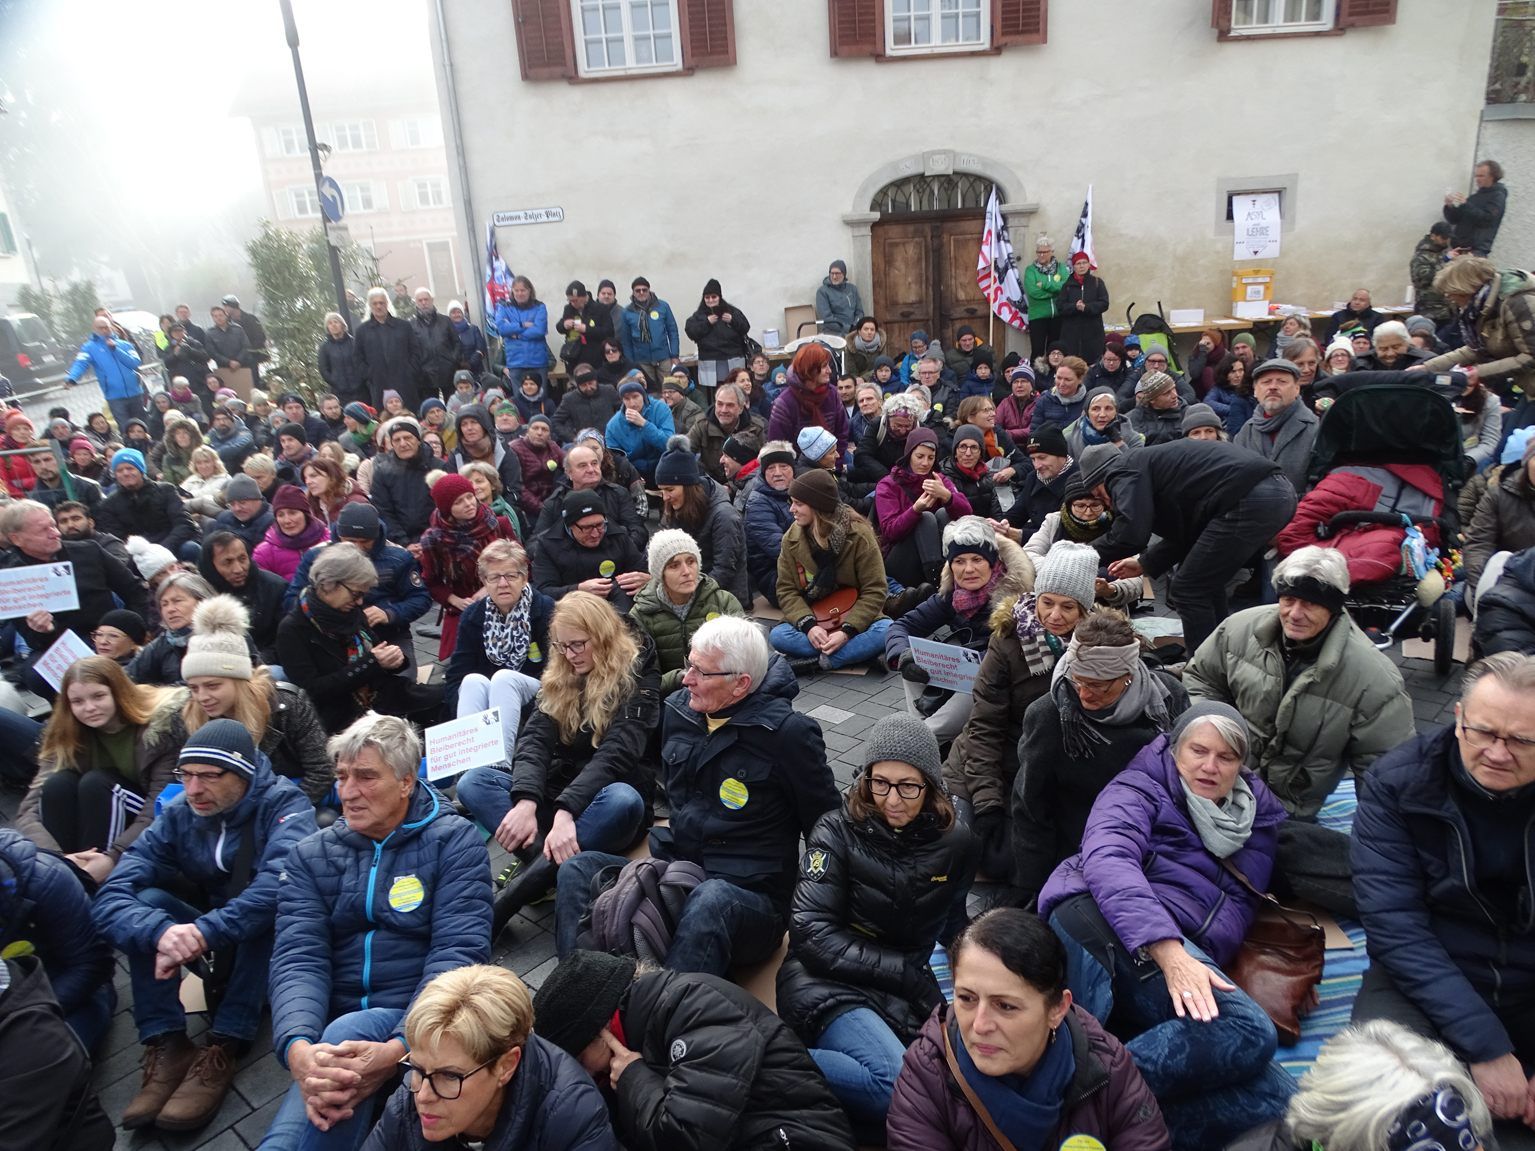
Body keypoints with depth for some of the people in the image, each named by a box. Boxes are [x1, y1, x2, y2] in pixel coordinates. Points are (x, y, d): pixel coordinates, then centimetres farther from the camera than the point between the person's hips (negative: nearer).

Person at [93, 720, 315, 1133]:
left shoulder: (283, 803, -18)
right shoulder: (179, 816, -7)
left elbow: (282, 879, -39)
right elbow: (110, 897, -19)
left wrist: (206, 933, -46)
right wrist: (161, 932, -39)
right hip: (213, 949, 4)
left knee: (273, 903, -33)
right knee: (146, 902, -17)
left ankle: (223, 1048, -29)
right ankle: (166, 1046, -22)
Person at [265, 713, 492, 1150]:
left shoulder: (454, 842, -3)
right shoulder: (312, 855, 8)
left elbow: (458, 952, -12)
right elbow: (298, 957, -4)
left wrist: (400, 1048, -28)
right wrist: (298, 1048, -25)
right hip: (339, 1032, 2)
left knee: (346, 1031, -31)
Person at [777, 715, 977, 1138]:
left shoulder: (955, 844, 4)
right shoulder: (838, 832, -6)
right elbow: (812, 935, -12)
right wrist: (911, 975, -15)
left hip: (909, 998, 5)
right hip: (829, 983, -5)